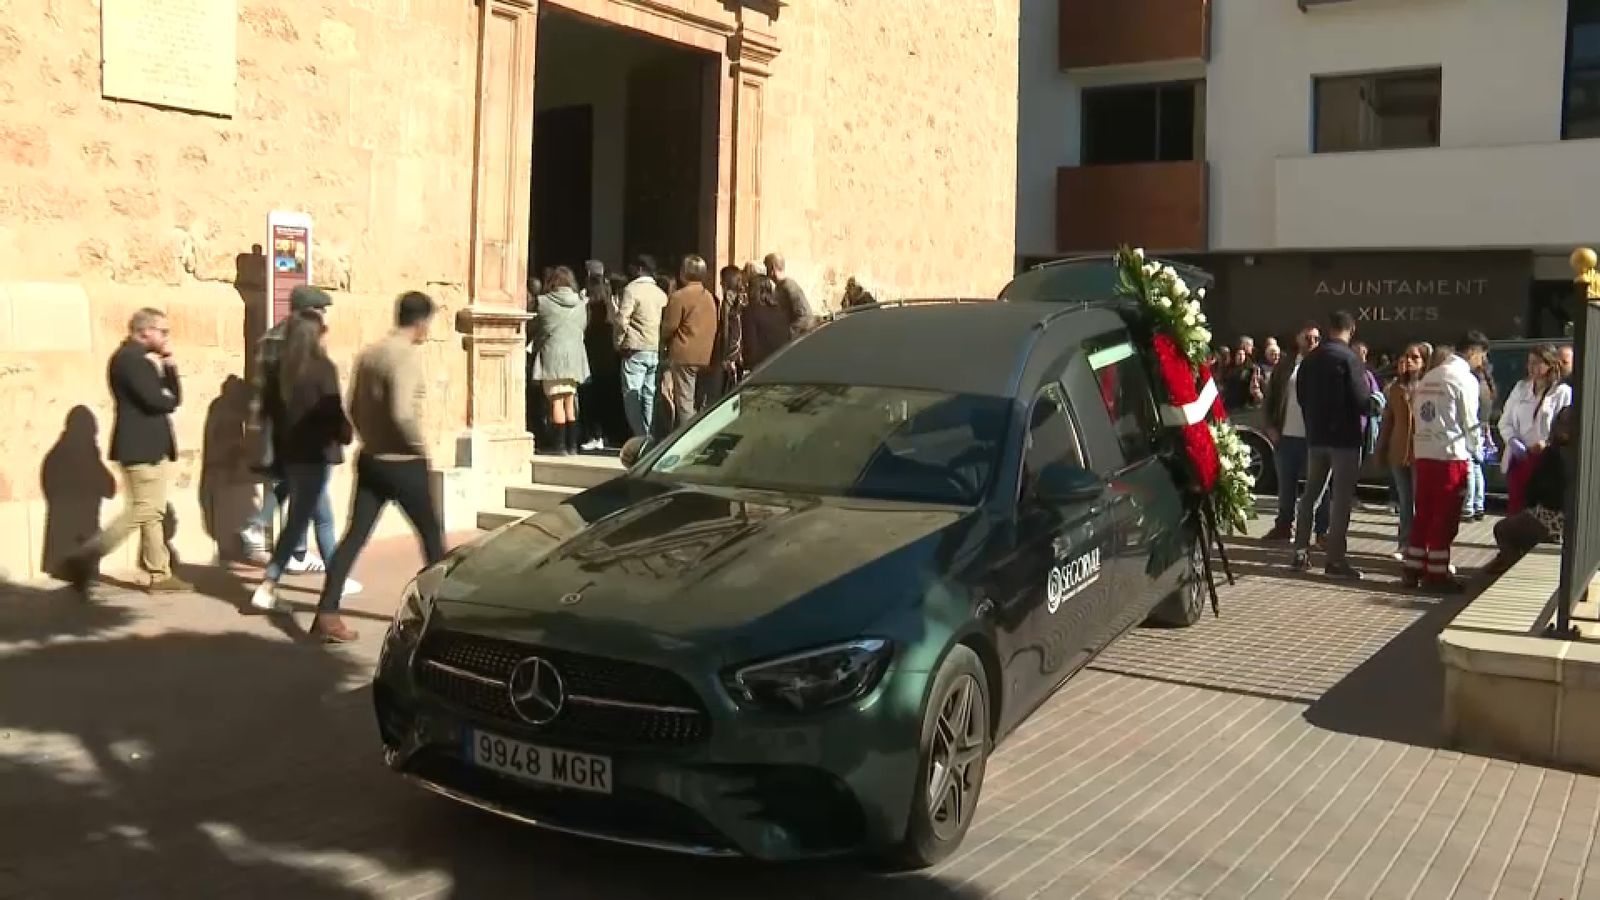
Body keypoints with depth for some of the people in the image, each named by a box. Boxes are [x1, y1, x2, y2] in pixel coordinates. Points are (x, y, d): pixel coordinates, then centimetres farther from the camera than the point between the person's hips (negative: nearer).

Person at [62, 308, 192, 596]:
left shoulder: (142, 358, 17)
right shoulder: (130, 358, -15)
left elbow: (171, 397, 12)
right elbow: (157, 401, -24)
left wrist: (169, 364, -1)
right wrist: (170, 398, -2)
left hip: (152, 448, 10)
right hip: (141, 449, -10)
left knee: (154, 513, 11)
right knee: (141, 511, -9)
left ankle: (159, 575, 15)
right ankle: (81, 561, -4)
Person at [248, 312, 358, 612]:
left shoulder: (281, 368, 6)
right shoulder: (323, 368, -12)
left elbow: (271, 407, 9)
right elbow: (333, 411, -11)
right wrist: (345, 434, 7)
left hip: (289, 452, 7)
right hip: (316, 452, -7)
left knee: (322, 517, 16)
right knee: (298, 520, -4)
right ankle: (266, 589, -6)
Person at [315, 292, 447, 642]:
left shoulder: (368, 354, 8)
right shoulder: (407, 355, -17)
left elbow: (354, 409, 13)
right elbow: (403, 413, -27)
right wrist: (421, 447, -13)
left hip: (370, 460, 7)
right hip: (404, 463, -7)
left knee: (354, 536, 6)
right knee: (431, 534, 10)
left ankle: (327, 613, 2)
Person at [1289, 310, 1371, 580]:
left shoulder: (1310, 358, 6)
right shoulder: (1350, 358, -14)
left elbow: (1301, 395, 12)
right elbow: (1362, 400, -16)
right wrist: (1367, 385, 4)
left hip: (1316, 434, 6)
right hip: (1345, 436, -6)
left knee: (1311, 492, 14)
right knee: (1342, 497, -2)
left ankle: (1301, 552, 15)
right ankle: (1335, 559, -2)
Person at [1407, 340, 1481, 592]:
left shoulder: (1426, 379, 11)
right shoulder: (1465, 379, -8)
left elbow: (1417, 417, 9)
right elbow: (1470, 421, -7)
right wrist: (1475, 449, 9)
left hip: (1423, 455, 6)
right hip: (1451, 457, -6)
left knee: (1422, 514, 11)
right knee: (1446, 517, 1)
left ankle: (1413, 570, 15)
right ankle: (1437, 574, 4)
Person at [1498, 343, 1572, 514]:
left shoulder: (1563, 393, -5)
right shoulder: (1521, 387, 10)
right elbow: (1505, 421, 10)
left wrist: (1548, 444, -26)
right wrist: (1513, 441, -8)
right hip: (1518, 459, 4)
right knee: (1515, 507, 8)